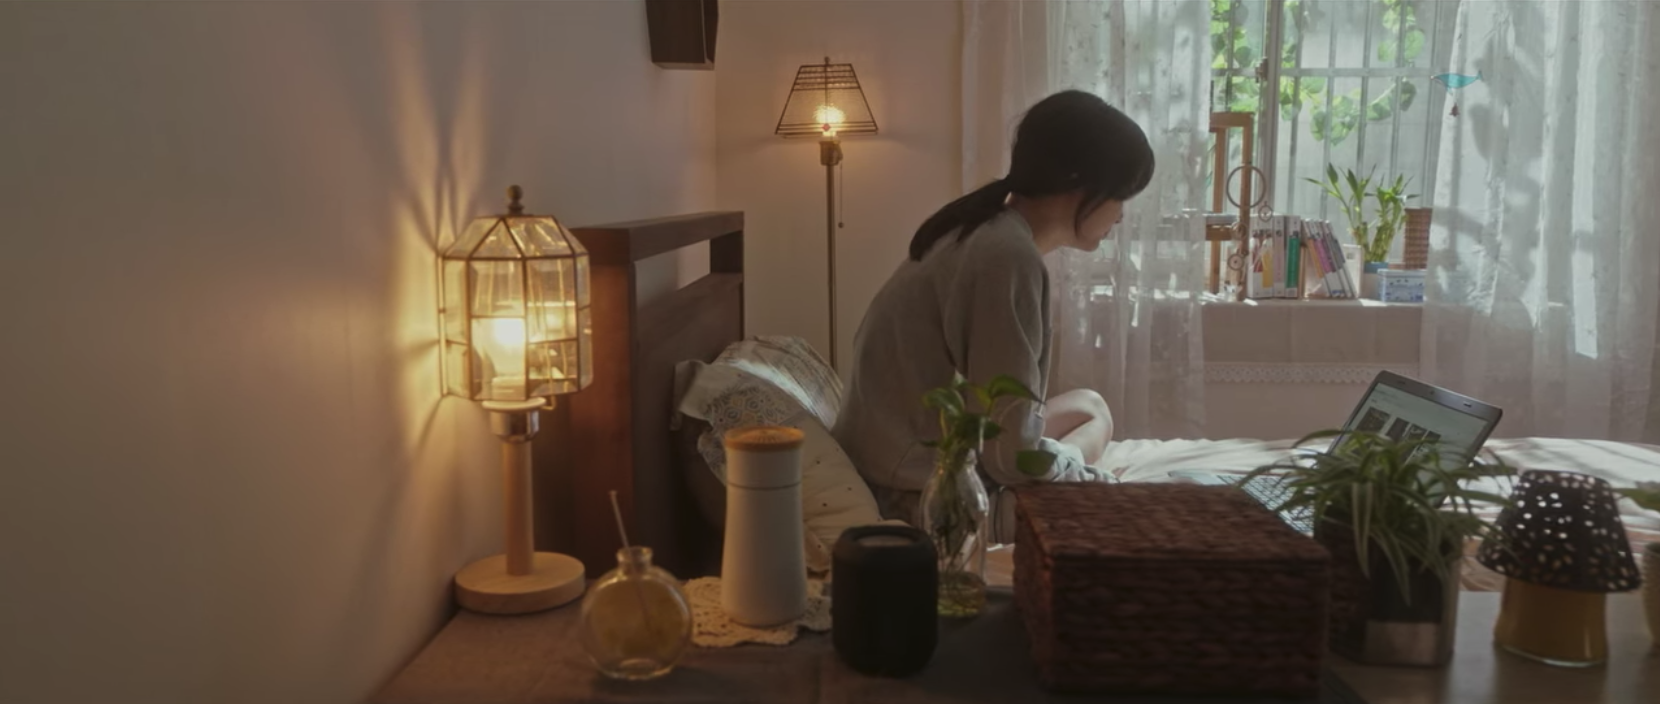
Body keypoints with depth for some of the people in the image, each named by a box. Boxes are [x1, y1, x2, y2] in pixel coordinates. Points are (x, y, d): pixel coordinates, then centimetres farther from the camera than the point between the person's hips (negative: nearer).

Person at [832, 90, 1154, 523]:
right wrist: (1089, 476, -4)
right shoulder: (1010, 257, -24)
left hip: (917, 459, 10)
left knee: (1089, 408, 20)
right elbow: (1013, 455, -23)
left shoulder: (983, 231, 6)